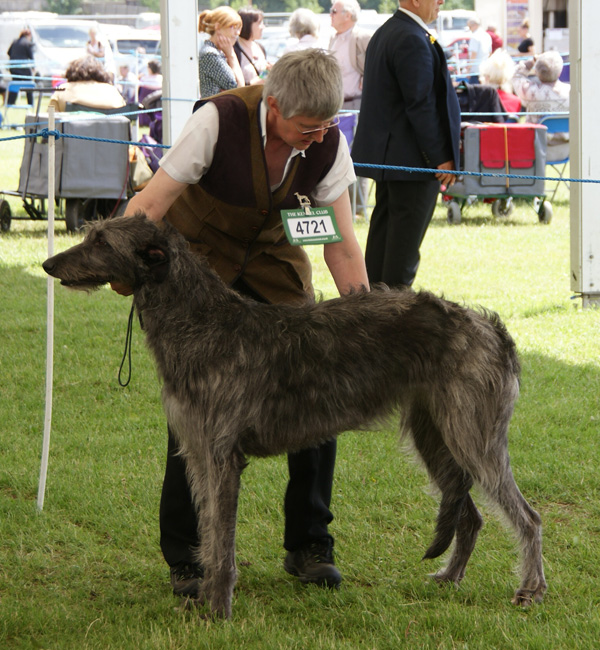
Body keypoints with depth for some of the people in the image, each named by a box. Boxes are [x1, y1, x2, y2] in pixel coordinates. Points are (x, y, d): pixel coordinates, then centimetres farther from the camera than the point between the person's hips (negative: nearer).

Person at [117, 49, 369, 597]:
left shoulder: (327, 143, -16)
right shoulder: (220, 120, -28)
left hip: (272, 256, 4)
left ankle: (308, 546, 8)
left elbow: (341, 242, -10)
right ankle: (184, 556, 0)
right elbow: (150, 205, -25)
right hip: (198, 256, -4)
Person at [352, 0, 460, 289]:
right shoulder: (413, 40, -19)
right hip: (413, 157, -10)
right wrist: (440, 157, -18)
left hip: (387, 154, 10)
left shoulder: (384, 33, 14)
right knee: (407, 233, -6)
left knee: (384, 227, 14)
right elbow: (421, 105, -22)